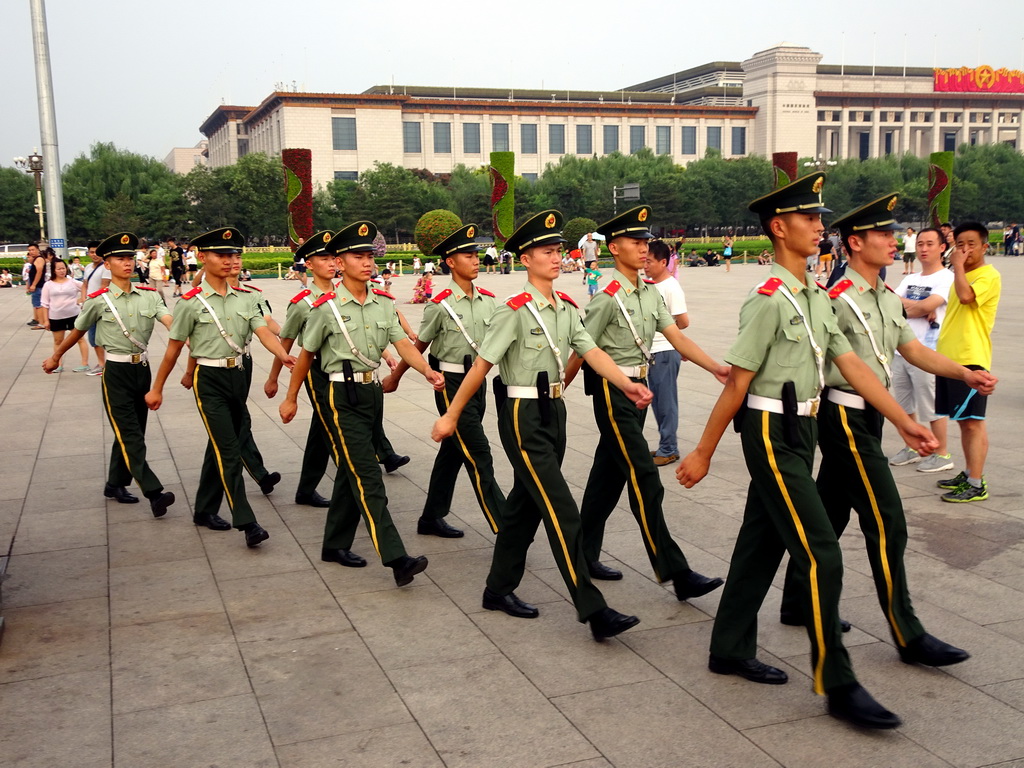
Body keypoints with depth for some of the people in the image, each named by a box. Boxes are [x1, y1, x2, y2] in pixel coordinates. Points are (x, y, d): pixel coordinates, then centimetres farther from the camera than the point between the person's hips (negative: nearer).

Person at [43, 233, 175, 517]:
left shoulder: (149, 296, 1)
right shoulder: (98, 300, -6)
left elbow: (171, 320, -15)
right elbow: (78, 331, 9)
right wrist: (55, 357, 21)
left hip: (142, 369, 4)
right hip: (116, 373, -4)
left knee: (131, 433, 14)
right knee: (130, 436, -9)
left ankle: (115, 484, 31)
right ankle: (154, 493, -16)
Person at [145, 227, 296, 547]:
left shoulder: (244, 299, 5)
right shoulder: (190, 302, -7)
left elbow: (264, 332, -8)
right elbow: (174, 349, -1)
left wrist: (284, 356, -28)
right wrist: (157, 389, 5)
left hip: (237, 377, 5)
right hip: (209, 380, -5)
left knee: (220, 448, 15)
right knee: (229, 451, -11)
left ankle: (205, 510, 29)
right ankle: (246, 523, -11)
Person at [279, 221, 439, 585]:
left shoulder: (384, 303, 5)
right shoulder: (326, 307, -9)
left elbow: (403, 343, -6)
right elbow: (306, 354, 2)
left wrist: (427, 371, -24)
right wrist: (291, 399, 9)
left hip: (373, 392, 6)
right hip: (343, 395, -6)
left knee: (351, 473, 15)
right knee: (367, 477, -12)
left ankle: (336, 545, 29)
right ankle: (395, 558, -16)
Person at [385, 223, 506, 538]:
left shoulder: (488, 300, 5)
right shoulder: (440, 305, -11)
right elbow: (418, 346, 1)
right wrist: (394, 377, 11)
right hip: (451, 383, -6)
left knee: (452, 452, 15)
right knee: (478, 456, -8)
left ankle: (431, 518, 29)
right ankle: (504, 528, -7)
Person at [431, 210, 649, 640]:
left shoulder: (567, 308, 8)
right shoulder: (515, 311, -13)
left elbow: (592, 353, -2)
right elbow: (481, 366, -11)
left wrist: (627, 385, -18)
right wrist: (451, 416, -7)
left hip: (553, 411, 8)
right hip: (522, 416, -8)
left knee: (526, 504, 16)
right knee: (562, 512, -10)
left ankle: (499, 589, 30)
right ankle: (593, 611, -8)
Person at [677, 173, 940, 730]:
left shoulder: (817, 299, 11)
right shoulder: (769, 300, -15)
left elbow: (852, 365, 8)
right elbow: (737, 382, -15)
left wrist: (904, 422, 1)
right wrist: (703, 453, -11)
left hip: (800, 432, 9)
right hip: (771, 433, -9)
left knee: (763, 543, 15)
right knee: (820, 553, -8)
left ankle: (730, 651, 27)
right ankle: (837, 685, 0)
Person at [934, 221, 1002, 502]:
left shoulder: (989, 276, -9)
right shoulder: (963, 275, 18)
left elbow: (966, 296, -27)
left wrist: (958, 266, -16)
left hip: (970, 359, -9)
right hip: (949, 356, 9)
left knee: (973, 421, -6)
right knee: (963, 421, 14)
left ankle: (976, 485, -3)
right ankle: (968, 474, 23)